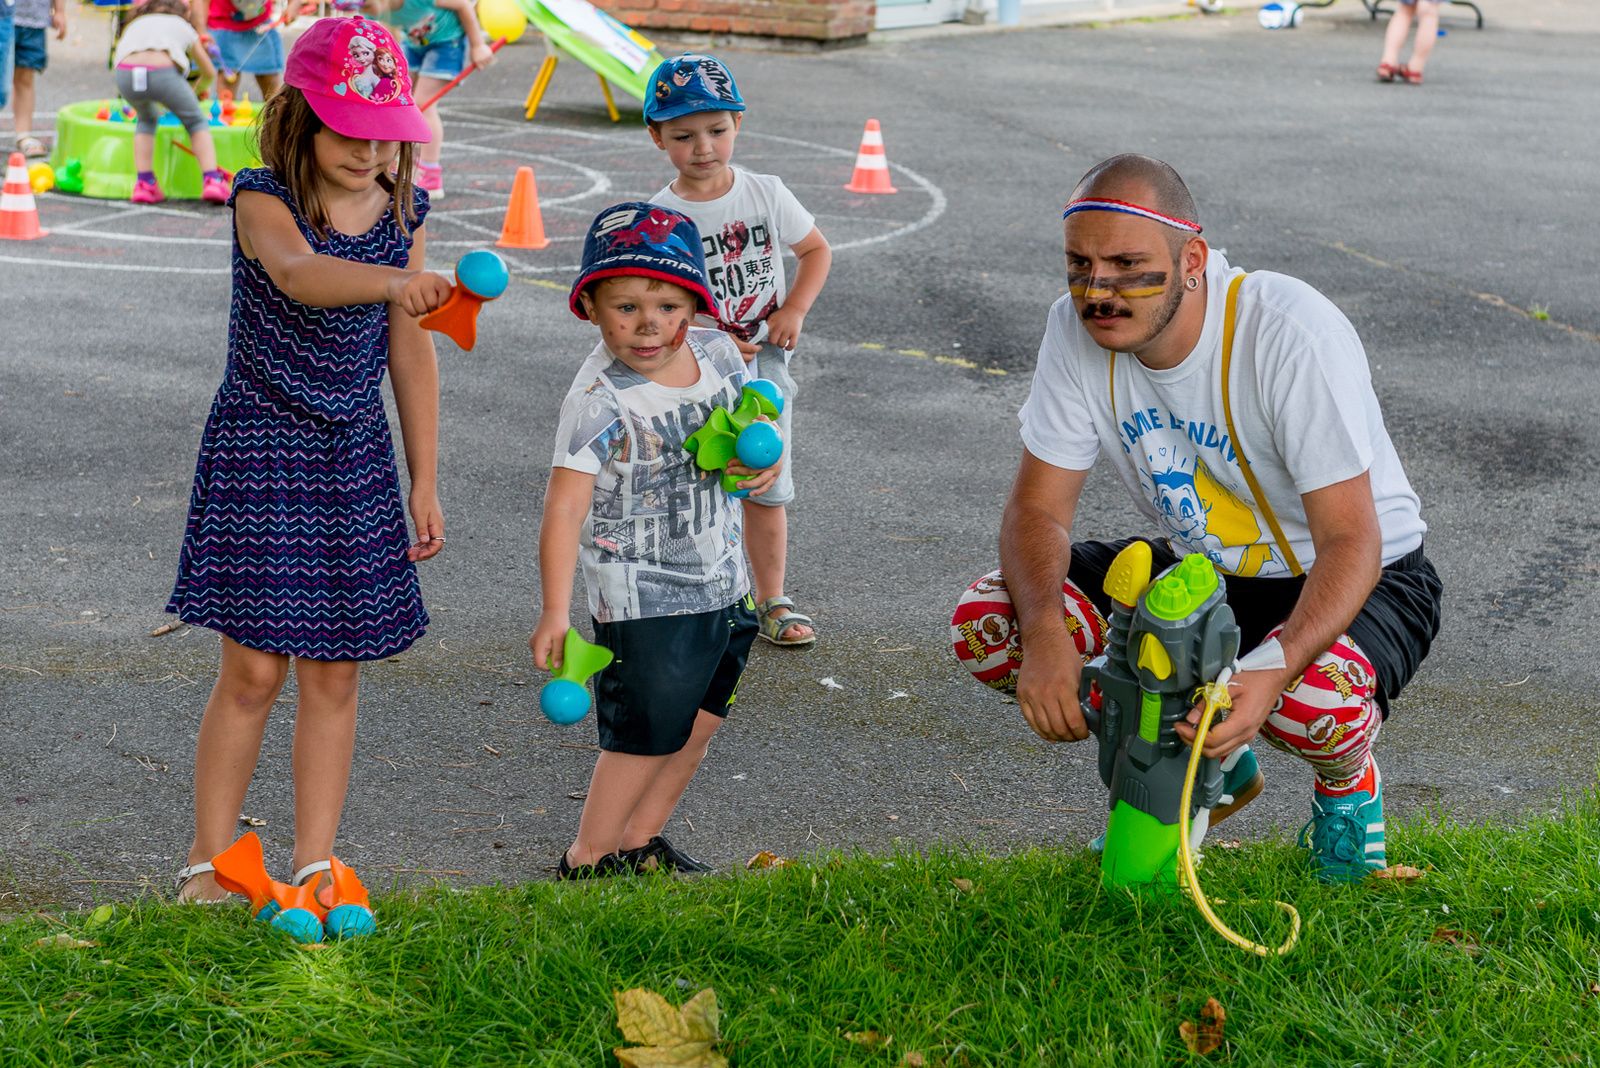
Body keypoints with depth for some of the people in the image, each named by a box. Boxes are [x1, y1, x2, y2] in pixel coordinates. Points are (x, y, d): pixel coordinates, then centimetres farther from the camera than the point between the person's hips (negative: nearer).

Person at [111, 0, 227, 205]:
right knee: (196, 121, 22)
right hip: (164, 72, -2)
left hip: (126, 73, 2)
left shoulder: (135, 24, 37)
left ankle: (143, 184, 20)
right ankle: (211, 180, 4)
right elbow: (210, 73, 39)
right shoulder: (182, 26, 32)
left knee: (147, 119, 32)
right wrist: (197, 91, 61)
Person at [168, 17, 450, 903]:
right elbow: (296, 273, -38)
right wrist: (393, 280, -57)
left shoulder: (399, 214, 1)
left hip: (355, 462, 4)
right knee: (253, 668, -2)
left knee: (334, 673, 6)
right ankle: (209, 863, 14)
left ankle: (313, 867, 16)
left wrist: (424, 482, 7)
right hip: (258, 451, -4)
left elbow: (411, 353, 7)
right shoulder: (263, 200, -14)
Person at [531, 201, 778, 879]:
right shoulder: (600, 399, -23)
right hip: (644, 597, -7)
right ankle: (588, 861, 18)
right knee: (648, 733, 0)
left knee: (699, 723, 18)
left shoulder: (715, 353, -4)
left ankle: (639, 840, 35)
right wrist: (555, 613, -36)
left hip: (722, 584, 7)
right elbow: (565, 506, -28)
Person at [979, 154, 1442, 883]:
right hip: (1198, 569, 6)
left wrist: (1272, 671, -46)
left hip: (1361, 577, -5)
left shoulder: (1293, 331, -29)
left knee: (1314, 701, -40)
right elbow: (1039, 507, -11)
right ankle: (1209, 764, 8)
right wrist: (1044, 634, -33)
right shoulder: (1078, 328, -14)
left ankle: (1346, 777, 2)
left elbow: (1351, 540, -29)